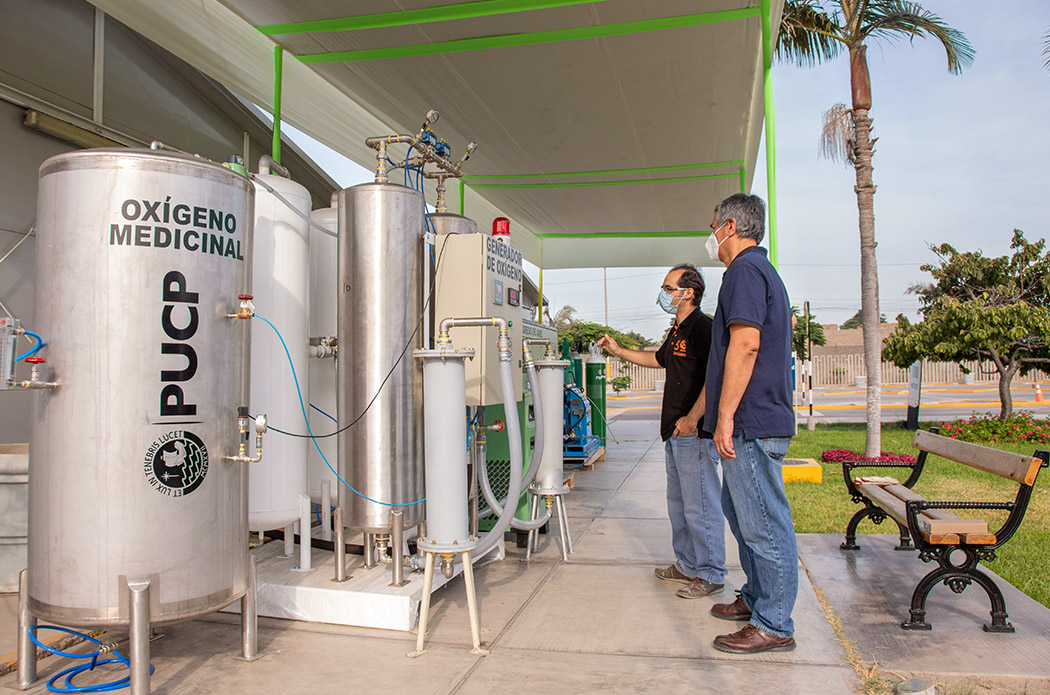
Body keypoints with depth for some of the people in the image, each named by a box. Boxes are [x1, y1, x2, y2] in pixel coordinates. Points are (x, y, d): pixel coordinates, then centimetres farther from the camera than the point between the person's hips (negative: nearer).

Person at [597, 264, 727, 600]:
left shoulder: (703, 327, -13)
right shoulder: (677, 331, 17)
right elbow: (657, 359, 35)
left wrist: (692, 418, -23)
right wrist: (619, 351, 29)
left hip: (694, 432, -10)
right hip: (675, 433, 10)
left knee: (700, 506, -3)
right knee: (678, 504, 17)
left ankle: (710, 574, 8)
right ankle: (687, 565, 29)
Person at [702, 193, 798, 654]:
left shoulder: (745, 270, -12)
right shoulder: (763, 270, 21)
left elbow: (746, 344, -23)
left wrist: (725, 418, -22)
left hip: (751, 423, -11)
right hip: (755, 423, 11)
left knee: (763, 524, -3)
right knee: (741, 511, 20)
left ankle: (773, 626, 6)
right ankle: (755, 598, 33)